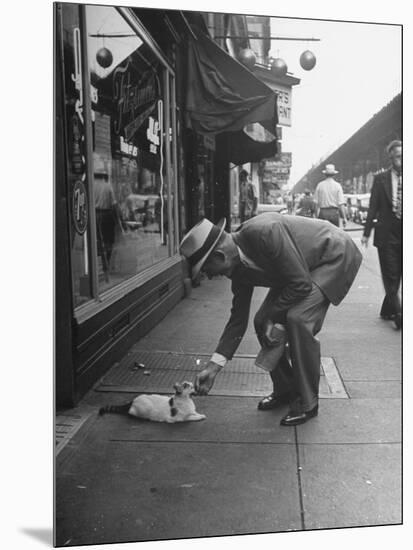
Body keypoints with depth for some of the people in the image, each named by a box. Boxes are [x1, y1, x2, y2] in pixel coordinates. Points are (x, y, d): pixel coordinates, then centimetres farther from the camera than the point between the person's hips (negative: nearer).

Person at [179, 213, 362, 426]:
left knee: (298, 318, -25)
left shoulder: (264, 232, -35)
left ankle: (307, 402, -8)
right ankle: (284, 389, 18)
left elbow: (301, 284, -30)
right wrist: (213, 367, -4)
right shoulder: (238, 268, -8)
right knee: (262, 321, -1)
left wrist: (271, 315, -16)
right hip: (302, 269, 8)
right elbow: (238, 318, -1)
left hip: (335, 256, -8)